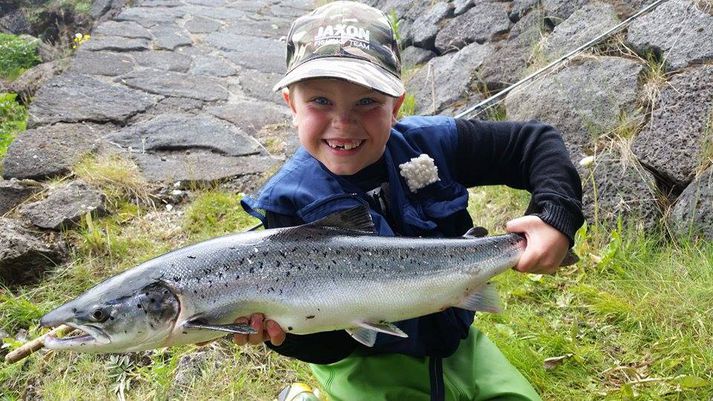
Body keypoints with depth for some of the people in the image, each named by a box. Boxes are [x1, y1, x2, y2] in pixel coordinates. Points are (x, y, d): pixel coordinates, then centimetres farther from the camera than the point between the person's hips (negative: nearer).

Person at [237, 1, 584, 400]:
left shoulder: (429, 143, -14)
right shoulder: (288, 204, -21)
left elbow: (535, 142, -4)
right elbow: (329, 346, -22)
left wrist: (558, 216, -22)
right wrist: (283, 327, -44)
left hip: (456, 339, 4)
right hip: (365, 364, -3)